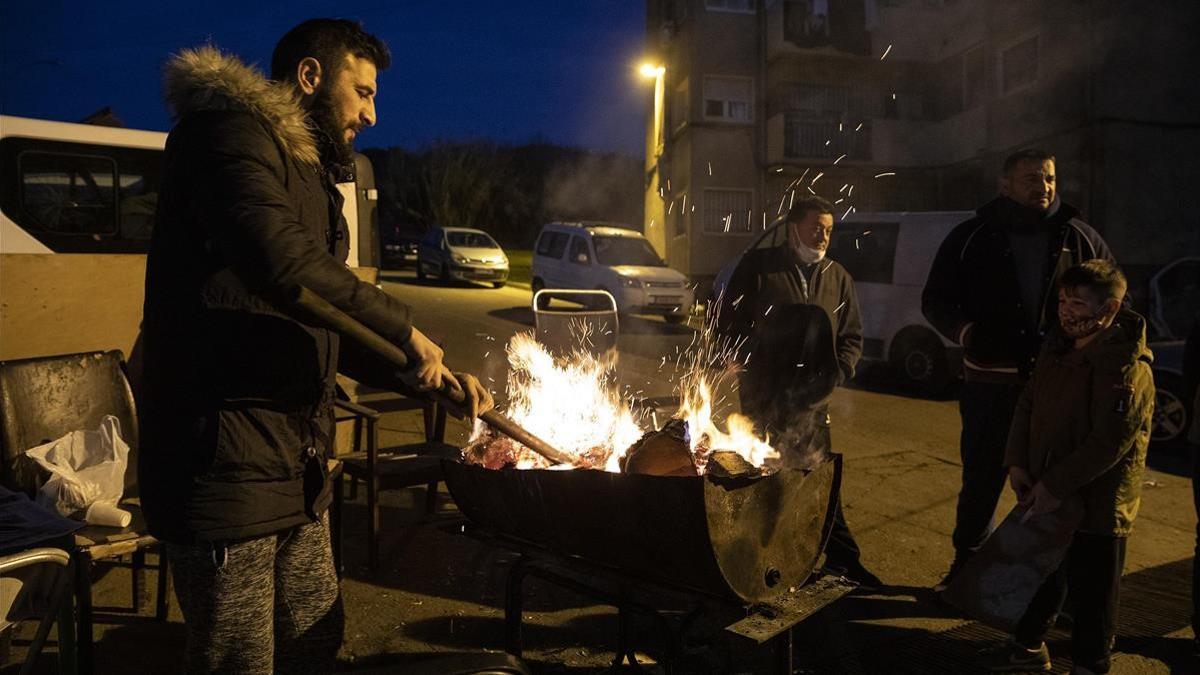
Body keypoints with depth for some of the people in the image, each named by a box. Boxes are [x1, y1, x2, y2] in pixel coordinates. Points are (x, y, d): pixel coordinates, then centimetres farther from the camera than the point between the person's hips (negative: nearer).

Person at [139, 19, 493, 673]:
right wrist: (404, 328, -20)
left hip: (294, 466, 10)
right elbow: (278, 259, -32)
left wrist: (429, 374, 14)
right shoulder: (233, 133, -10)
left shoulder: (309, 173, 22)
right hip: (226, 466, -10)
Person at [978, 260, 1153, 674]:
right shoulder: (1057, 348, 5)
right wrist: (1017, 463, -3)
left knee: (1092, 596, 8)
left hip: (1097, 506, -7)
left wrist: (1055, 486, -22)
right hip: (1044, 497, 8)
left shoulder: (1128, 368, -20)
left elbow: (1109, 442, -24)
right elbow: (1027, 406, 9)